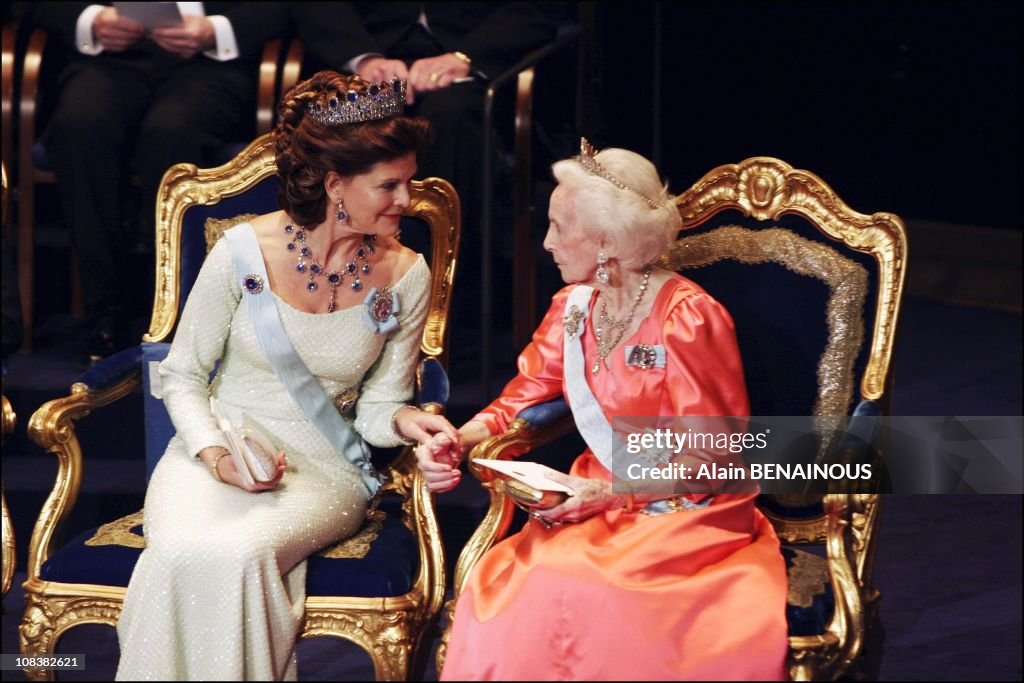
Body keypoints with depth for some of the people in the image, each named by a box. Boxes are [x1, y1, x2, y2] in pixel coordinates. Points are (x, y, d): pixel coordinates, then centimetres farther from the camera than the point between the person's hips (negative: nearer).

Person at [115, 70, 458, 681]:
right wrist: (216, 456, -14)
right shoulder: (244, 253, -7)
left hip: (323, 470, 0)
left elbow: (376, 406, 6)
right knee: (182, 553, -35)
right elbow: (181, 377, 4)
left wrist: (402, 420, -18)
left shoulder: (404, 276, -1)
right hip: (216, 452, 0)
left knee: (234, 553, -34)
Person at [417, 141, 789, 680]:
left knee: (573, 591, -33)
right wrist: (457, 442, -9)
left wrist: (610, 494, -19)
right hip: (600, 503, 6)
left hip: (686, 517, -6)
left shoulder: (687, 318, -14)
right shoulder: (573, 308, 8)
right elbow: (521, 401, 12)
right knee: (501, 583, -25)